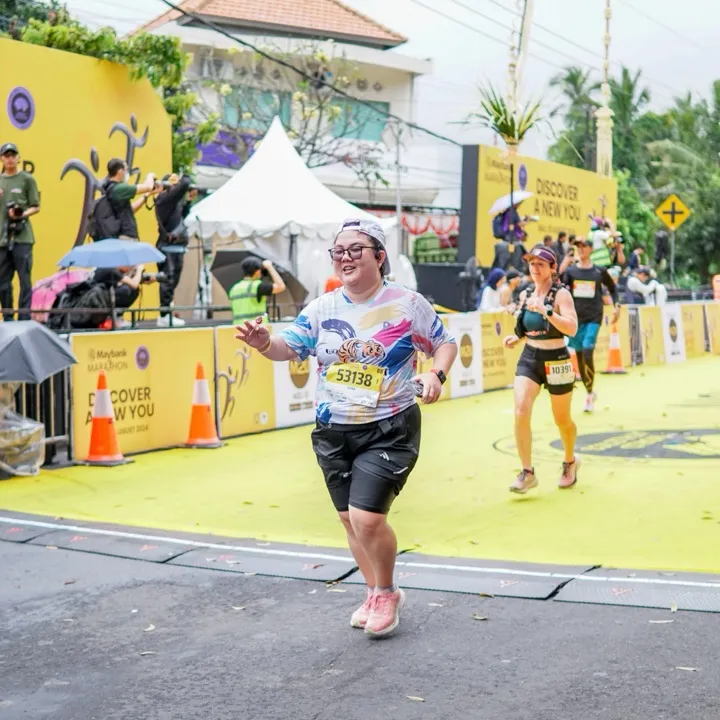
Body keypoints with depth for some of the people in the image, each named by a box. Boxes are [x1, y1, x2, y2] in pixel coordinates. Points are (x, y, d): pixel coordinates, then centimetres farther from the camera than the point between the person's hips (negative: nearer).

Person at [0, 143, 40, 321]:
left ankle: (24, 318, -3)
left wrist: (22, 214, -17)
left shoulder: (27, 179, 2)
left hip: (22, 237, -4)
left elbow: (36, 207, 1)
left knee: (24, 279, -6)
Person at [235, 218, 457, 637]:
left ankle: (386, 593, 13)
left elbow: (445, 343, 5)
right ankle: (377, 594, 34)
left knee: (366, 517, -15)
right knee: (350, 521, 12)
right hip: (333, 430, 5)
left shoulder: (408, 303, -5)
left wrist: (436, 374, -15)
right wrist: (265, 342, -25)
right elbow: (289, 347, -3)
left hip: (389, 429, -5)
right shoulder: (323, 308, 3)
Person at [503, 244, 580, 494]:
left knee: (562, 420, 12)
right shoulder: (526, 294, 5)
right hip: (529, 357, 4)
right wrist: (516, 337, 3)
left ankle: (570, 462, 40)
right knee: (521, 412, -16)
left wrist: (547, 311, -34)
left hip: (556, 360, -4)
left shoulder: (561, 294, -12)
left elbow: (572, 328, -25)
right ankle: (527, 472, -7)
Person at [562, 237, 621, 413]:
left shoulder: (600, 271, 2)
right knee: (579, 356, 8)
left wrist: (617, 306, 5)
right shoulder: (570, 271, 4)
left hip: (593, 318, -2)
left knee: (588, 354, -15)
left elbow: (613, 288, 15)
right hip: (575, 318, 2)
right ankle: (589, 392, 24)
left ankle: (589, 394, -5)